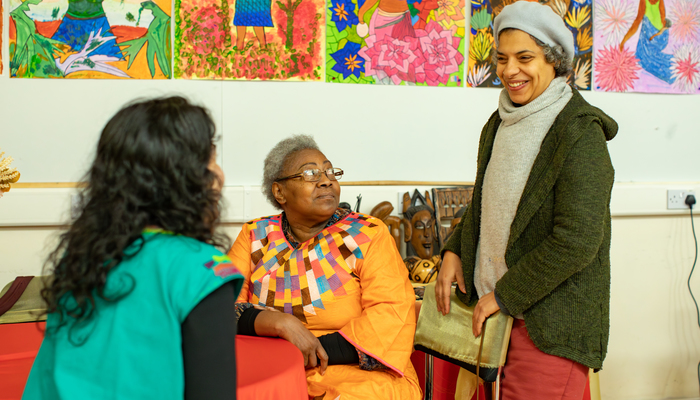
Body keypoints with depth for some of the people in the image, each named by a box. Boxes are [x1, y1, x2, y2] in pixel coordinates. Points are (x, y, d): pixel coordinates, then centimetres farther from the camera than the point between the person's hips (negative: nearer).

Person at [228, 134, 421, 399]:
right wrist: (280, 323, -18)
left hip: (359, 376, -2)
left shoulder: (369, 235, 2)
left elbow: (393, 310, -7)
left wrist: (316, 351, -14)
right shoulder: (256, 236, 9)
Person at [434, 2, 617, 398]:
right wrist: (454, 251, 6)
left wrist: (504, 296, -15)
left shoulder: (580, 133, -15)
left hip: (551, 322, -7)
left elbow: (576, 241, -21)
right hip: (495, 310, 7)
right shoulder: (501, 124, 9)